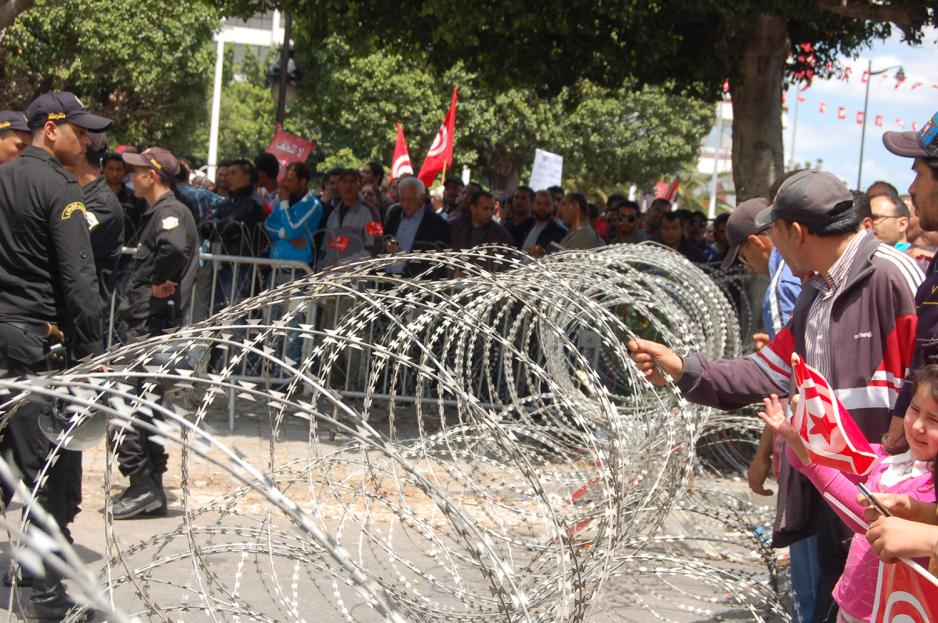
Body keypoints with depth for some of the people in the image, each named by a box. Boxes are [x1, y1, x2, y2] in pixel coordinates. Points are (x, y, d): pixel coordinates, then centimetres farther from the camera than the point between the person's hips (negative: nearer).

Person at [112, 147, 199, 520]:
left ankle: (143, 488, -6)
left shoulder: (169, 212, -14)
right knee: (145, 406, 14)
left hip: (152, 325, -10)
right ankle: (150, 491, 20)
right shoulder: (160, 212, 18)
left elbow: (174, 248, -36)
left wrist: (158, 284, -22)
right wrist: (156, 284, 7)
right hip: (149, 323, 10)